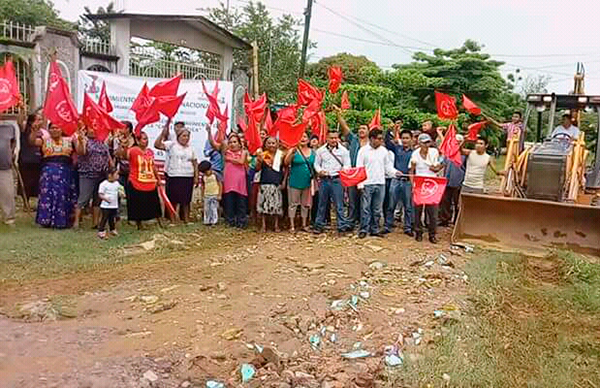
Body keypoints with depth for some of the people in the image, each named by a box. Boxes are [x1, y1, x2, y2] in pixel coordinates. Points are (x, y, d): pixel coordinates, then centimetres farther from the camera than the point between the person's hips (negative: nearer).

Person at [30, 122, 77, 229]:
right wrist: (34, 131, -25)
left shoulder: (68, 140, 13)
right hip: (48, 171, -1)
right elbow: (32, 142, -9)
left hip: (65, 172, 1)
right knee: (47, 195, -2)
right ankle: (46, 220, 5)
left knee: (63, 195, 2)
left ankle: (62, 220, 10)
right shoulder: (44, 140, 9)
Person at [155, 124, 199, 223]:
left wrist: (196, 177, 8)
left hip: (188, 177, 4)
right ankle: (172, 220, 8)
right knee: (173, 200, 0)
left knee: (186, 200, 9)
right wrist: (163, 134, -20)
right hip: (174, 177, -4)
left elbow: (195, 163, 15)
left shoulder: (191, 148, 14)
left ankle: (186, 219, 17)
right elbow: (157, 145, -11)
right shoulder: (171, 144, 0)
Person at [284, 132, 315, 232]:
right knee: (293, 203, 2)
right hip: (295, 182, -4)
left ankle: (304, 224, 23)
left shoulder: (312, 152, 7)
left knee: (305, 204, 13)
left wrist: (314, 179, 6)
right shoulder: (293, 150, -6)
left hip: (307, 182, 4)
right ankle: (292, 225, 9)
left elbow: (315, 166, 14)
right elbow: (286, 163, -17)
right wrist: (292, 152, -31)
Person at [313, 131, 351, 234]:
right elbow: (316, 163, 13)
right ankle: (319, 225, 18)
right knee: (322, 203, 9)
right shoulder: (321, 150, 8)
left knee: (339, 204, -3)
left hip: (337, 179, -2)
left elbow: (347, 165, 2)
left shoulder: (343, 150, 2)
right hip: (324, 179, 2)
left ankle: (343, 225, 3)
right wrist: (319, 170, -7)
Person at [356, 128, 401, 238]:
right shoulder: (363, 150, -2)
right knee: (365, 208, -2)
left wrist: (395, 172, -6)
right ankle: (364, 229, 7)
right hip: (367, 184, -4)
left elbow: (388, 166, 14)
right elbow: (359, 168, -4)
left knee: (377, 209, 9)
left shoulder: (383, 150, 9)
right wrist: (360, 184, -11)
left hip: (380, 184, 4)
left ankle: (375, 229, 18)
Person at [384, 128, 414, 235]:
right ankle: (388, 226, 14)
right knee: (391, 205, 5)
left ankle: (408, 228, 17)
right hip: (396, 180, 1)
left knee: (408, 206, 8)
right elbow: (387, 142, 1)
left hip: (407, 181, -1)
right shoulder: (397, 148, 8)